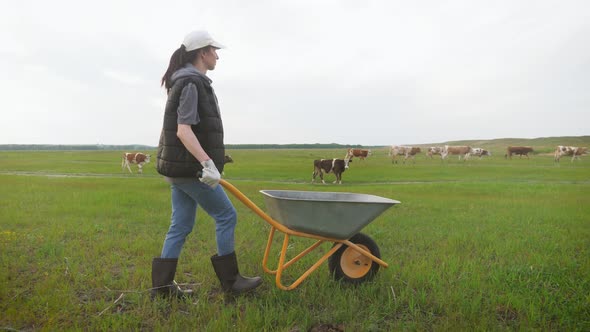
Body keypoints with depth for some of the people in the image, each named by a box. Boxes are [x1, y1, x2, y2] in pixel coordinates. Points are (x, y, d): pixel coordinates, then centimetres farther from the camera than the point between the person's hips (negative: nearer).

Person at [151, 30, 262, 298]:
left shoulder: (188, 81, 18)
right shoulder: (192, 83, -13)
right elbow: (183, 130, -23)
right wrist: (207, 163, -31)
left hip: (180, 166, 10)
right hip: (190, 167, -10)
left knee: (181, 225, 11)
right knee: (226, 215, 0)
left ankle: (162, 285, 16)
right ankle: (230, 280, 11)